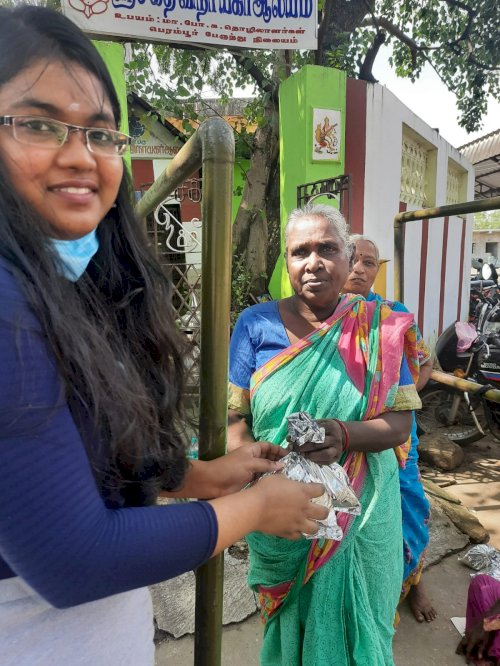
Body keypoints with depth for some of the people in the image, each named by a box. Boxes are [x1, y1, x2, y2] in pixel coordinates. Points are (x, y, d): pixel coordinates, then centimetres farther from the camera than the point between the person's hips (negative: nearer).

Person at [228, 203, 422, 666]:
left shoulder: (381, 328, -5)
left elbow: (400, 421, -8)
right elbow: (233, 418, -6)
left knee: (355, 627, 18)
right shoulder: (256, 324, -7)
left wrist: (344, 435, -27)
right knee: (288, 627, 21)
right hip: (279, 513, 0)